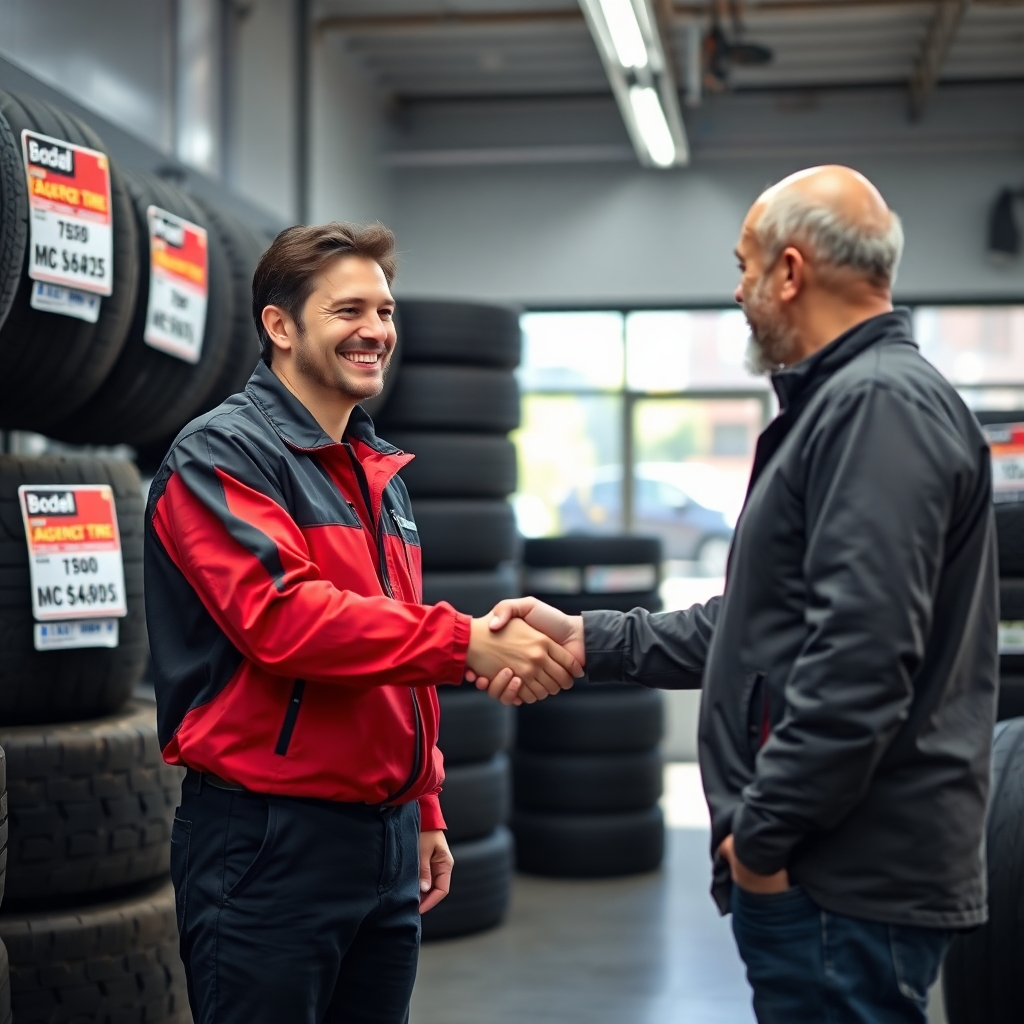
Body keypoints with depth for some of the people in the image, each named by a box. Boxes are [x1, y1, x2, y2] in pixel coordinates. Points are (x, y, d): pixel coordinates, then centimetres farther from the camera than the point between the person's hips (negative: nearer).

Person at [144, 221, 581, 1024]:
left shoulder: (381, 474, 17)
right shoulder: (222, 457, -9)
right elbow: (281, 617, -24)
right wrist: (467, 643, -29)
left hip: (386, 837, 8)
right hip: (269, 837, -8)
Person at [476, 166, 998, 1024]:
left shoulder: (882, 405, -16)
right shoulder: (846, 403, 19)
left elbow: (860, 657, -25)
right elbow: (763, 620, 22)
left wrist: (763, 832, -18)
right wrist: (589, 640, 16)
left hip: (844, 883, -10)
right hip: (840, 867, 10)